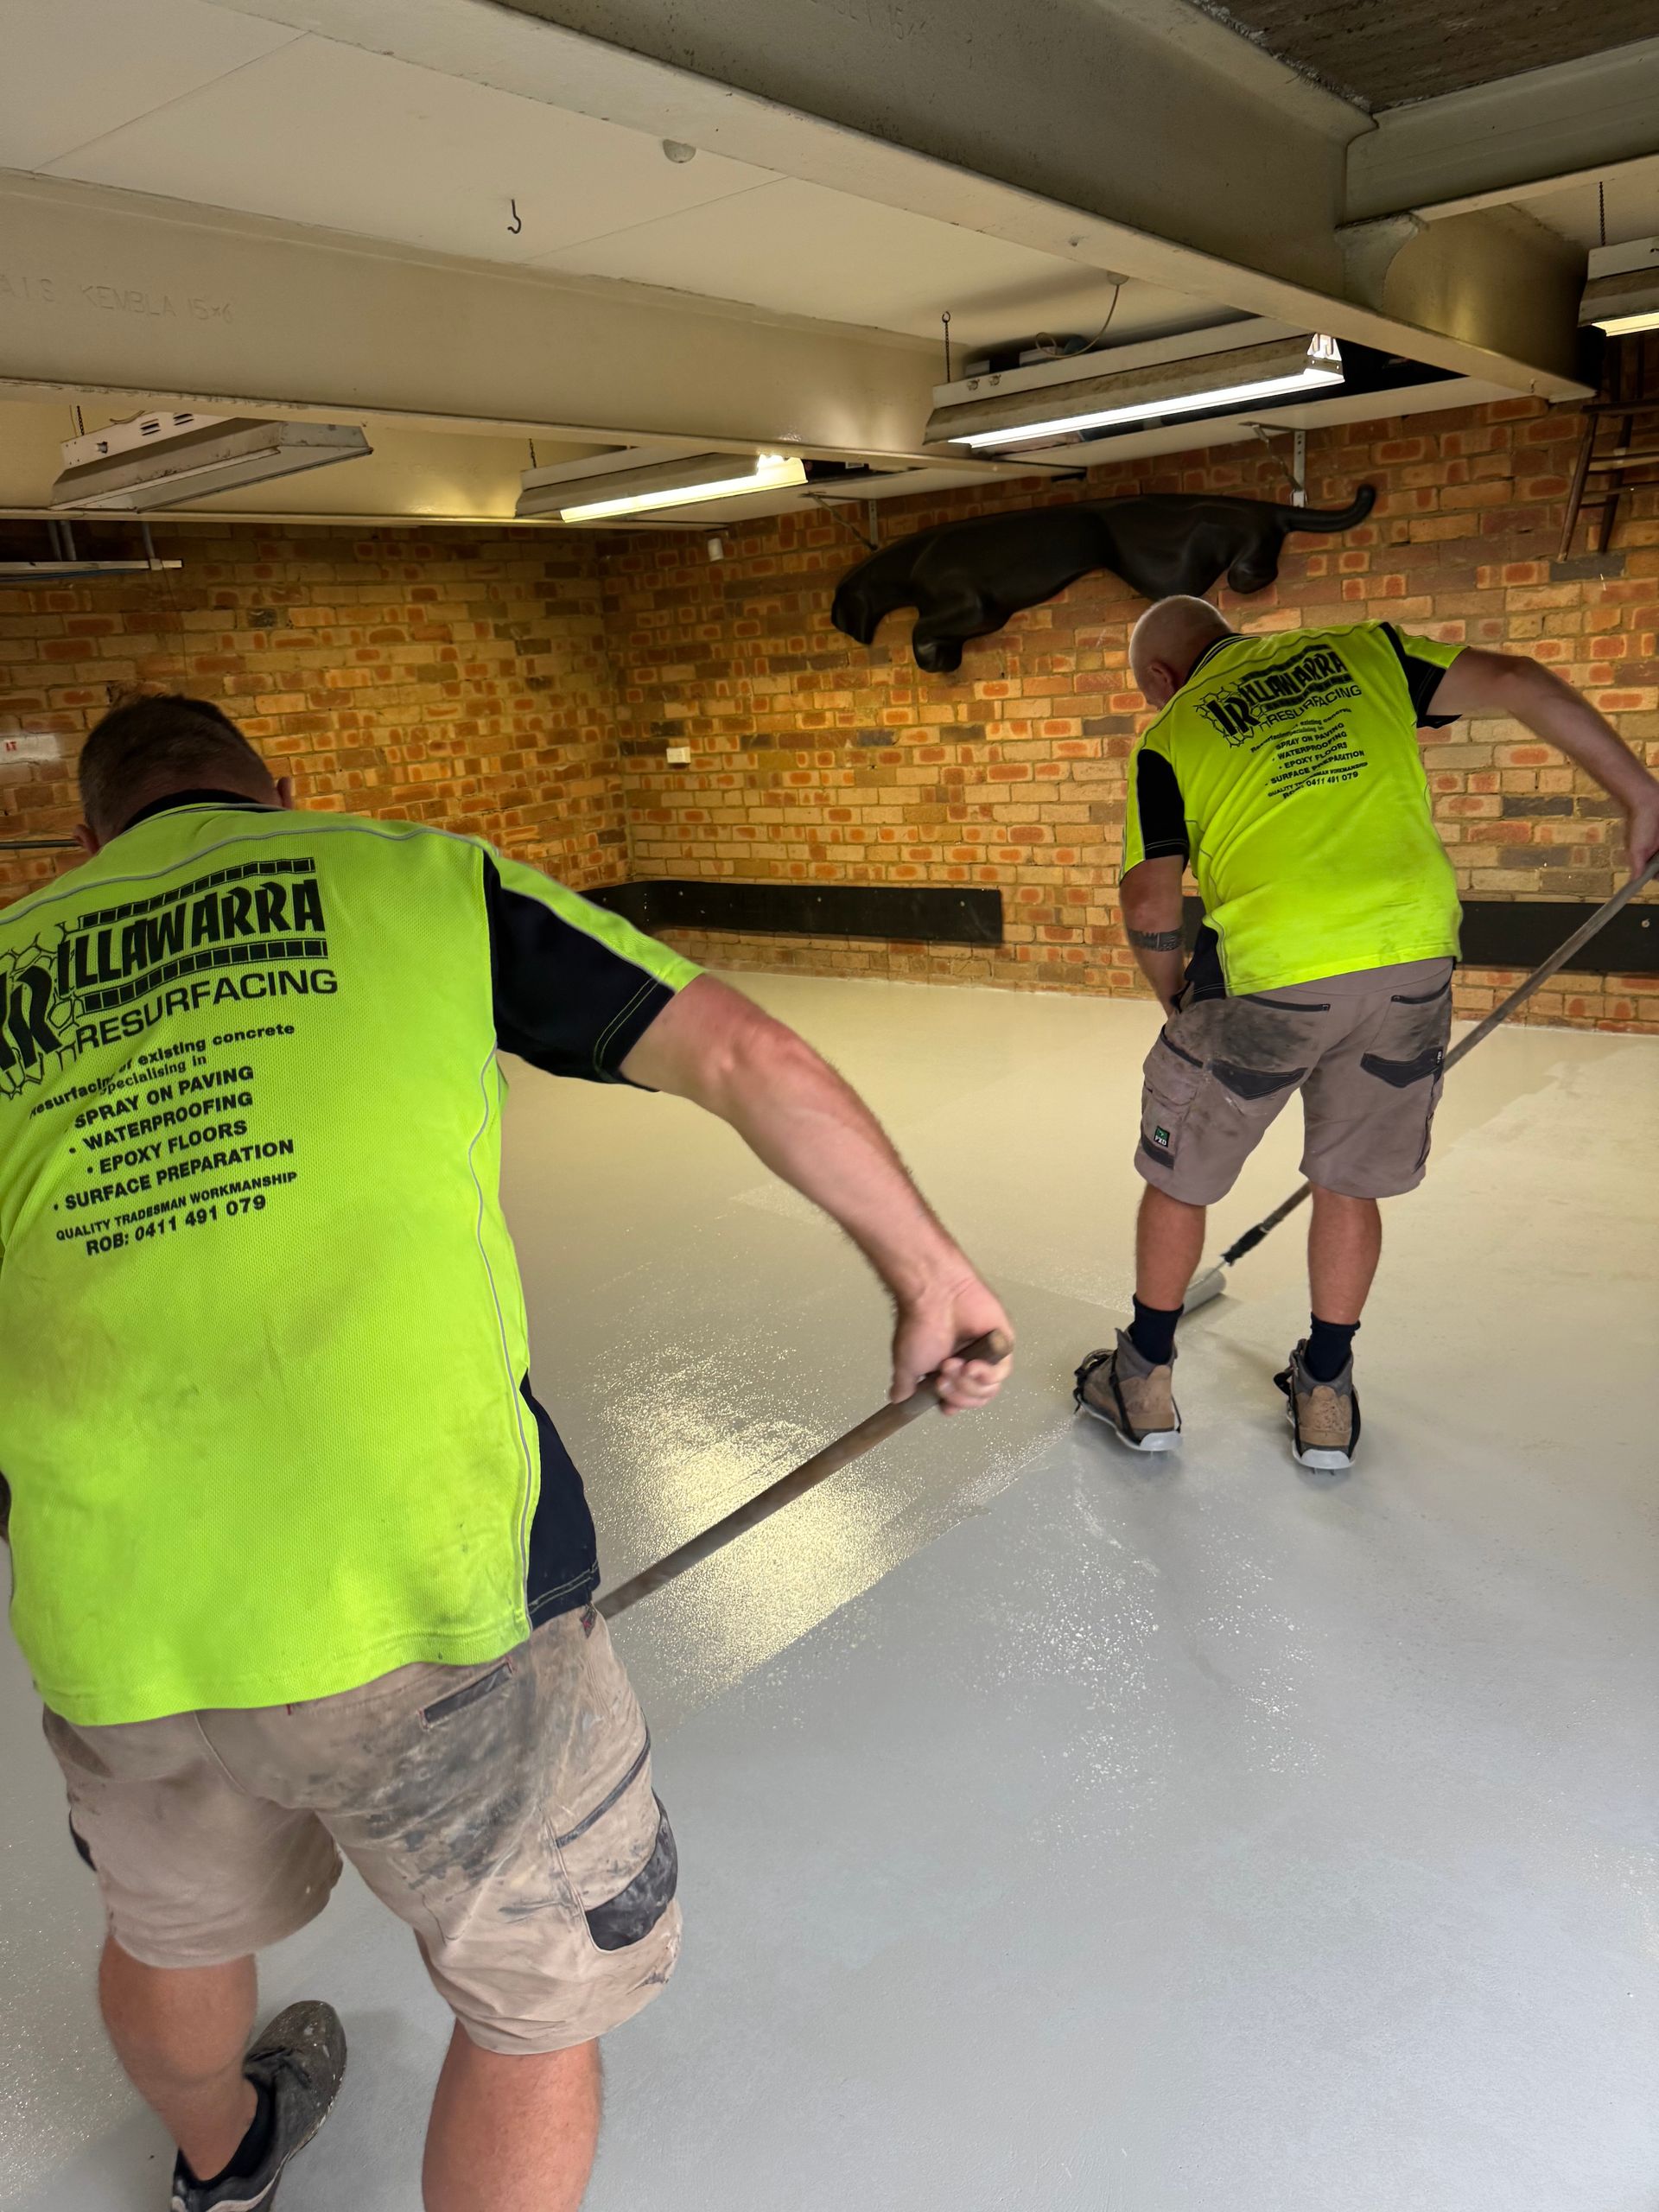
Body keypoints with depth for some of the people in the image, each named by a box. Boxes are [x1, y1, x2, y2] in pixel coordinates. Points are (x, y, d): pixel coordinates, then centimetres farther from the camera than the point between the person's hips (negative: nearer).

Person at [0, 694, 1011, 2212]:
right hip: (423, 1575, -4)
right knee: (545, 1976, 23)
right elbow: (744, 1057, 0)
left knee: (173, 1919, 36)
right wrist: (927, 1269, 10)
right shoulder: (420, 875, 8)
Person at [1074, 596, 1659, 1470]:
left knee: (1178, 1176, 16)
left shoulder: (1169, 737, 8)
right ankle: (1324, 1397, 32)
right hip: (1412, 959, 4)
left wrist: (1175, 996, 19)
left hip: (1269, 972, -3)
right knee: (1349, 1181, 21)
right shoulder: (1363, 652, 16)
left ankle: (1144, 1384, 29)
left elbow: (1149, 907, 1)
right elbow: (1518, 683, 9)